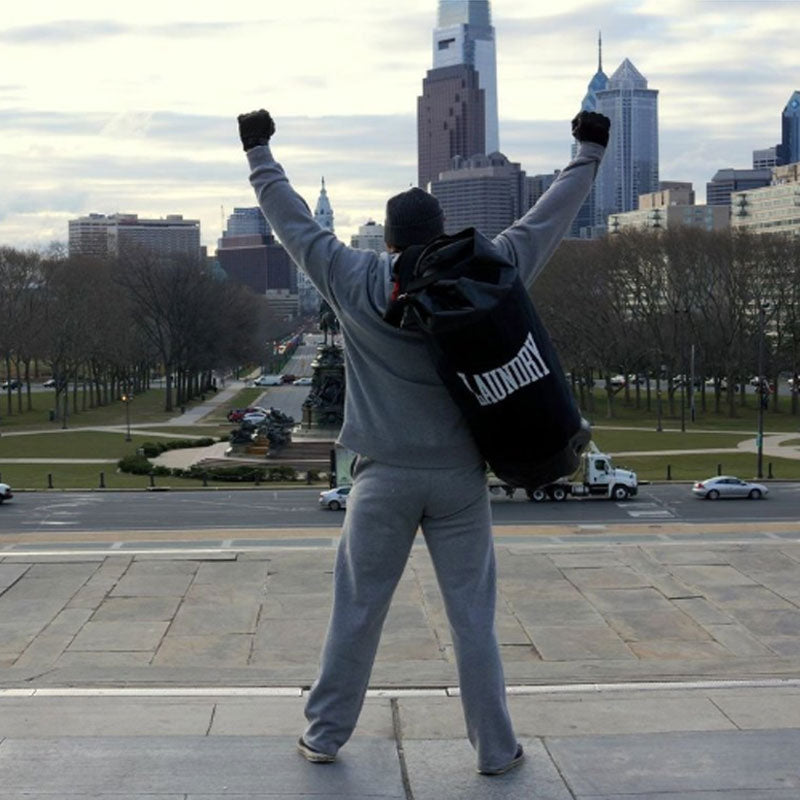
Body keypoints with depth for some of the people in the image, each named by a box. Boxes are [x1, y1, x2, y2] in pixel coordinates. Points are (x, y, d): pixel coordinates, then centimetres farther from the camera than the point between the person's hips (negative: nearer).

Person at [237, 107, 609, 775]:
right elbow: (546, 221, 5)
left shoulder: (354, 284, -6)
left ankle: (325, 735, 22)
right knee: (473, 616, 7)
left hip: (383, 477, 0)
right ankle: (496, 748, 15)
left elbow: (296, 222, 5)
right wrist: (589, 154, 17)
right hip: (460, 477, 0)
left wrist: (260, 153, 18)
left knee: (357, 613, 10)